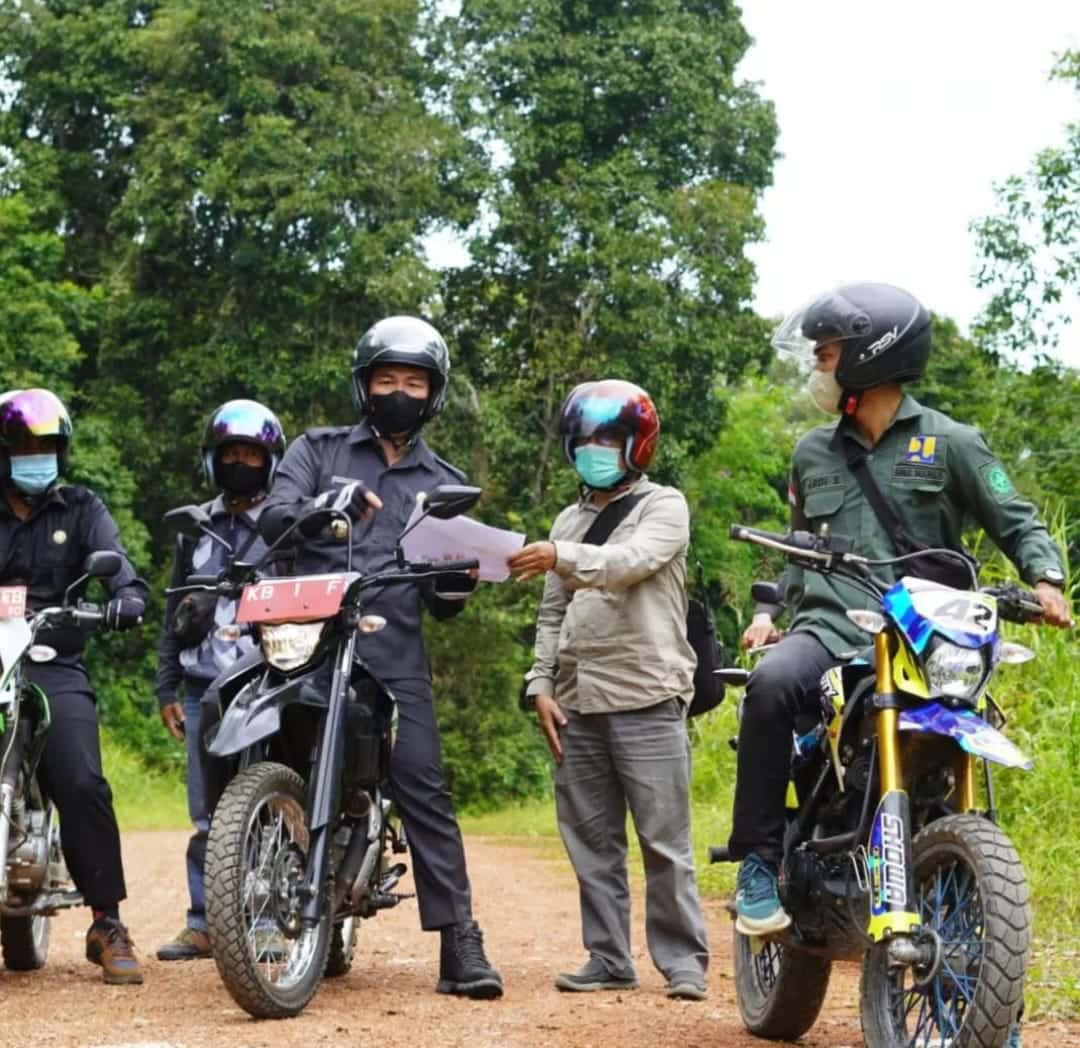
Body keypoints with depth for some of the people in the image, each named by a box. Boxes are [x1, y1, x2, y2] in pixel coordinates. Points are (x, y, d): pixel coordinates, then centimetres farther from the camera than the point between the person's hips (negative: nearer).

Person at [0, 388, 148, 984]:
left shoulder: (81, 510, 12)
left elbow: (114, 559, -2)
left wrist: (126, 594, -25)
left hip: (56, 667, 0)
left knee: (83, 785, -16)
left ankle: (108, 923, -9)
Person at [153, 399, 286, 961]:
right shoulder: (195, 528, 18)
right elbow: (174, 611, 20)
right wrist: (166, 686, 14)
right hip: (204, 689, 4)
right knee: (207, 815, 4)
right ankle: (204, 923, 8)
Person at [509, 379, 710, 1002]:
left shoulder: (663, 507, 3)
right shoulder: (570, 520, 21)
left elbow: (633, 561, -19)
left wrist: (563, 558, -33)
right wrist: (541, 685, 9)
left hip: (647, 699, -6)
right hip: (577, 703, 6)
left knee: (665, 842, -6)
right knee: (593, 842, 7)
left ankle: (683, 960, -1)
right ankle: (609, 959, 13)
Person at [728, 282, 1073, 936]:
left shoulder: (951, 443, 8)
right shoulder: (813, 453, 22)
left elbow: (1016, 521, 6)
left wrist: (1045, 577, -13)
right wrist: (771, 609, 14)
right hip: (829, 629, 2)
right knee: (772, 683, -33)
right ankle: (759, 858, -26)